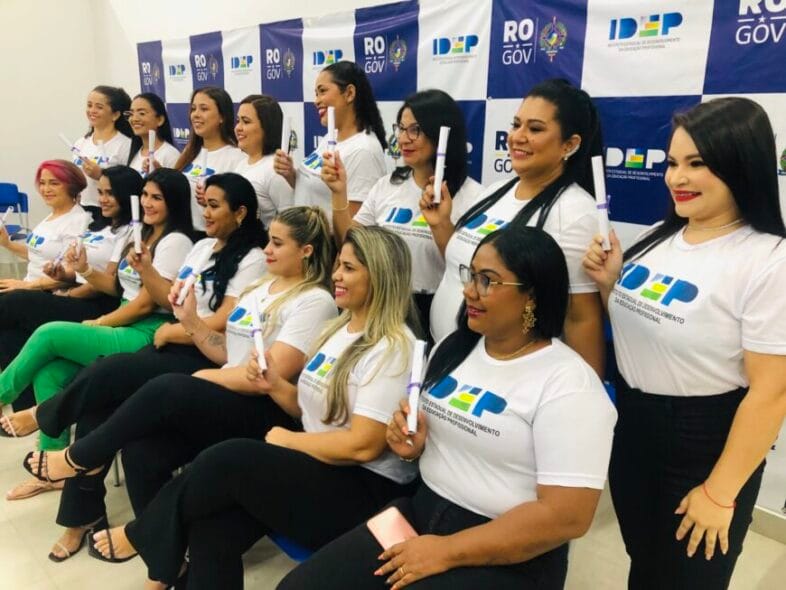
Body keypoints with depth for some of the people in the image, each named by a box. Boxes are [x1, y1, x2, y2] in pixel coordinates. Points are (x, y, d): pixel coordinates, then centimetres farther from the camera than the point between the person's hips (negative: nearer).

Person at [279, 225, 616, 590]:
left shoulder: (569, 384, -15)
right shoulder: (454, 347, 6)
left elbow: (567, 516, -20)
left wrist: (447, 550, -19)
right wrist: (412, 446, -4)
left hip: (507, 557, -5)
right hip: (420, 511, 6)